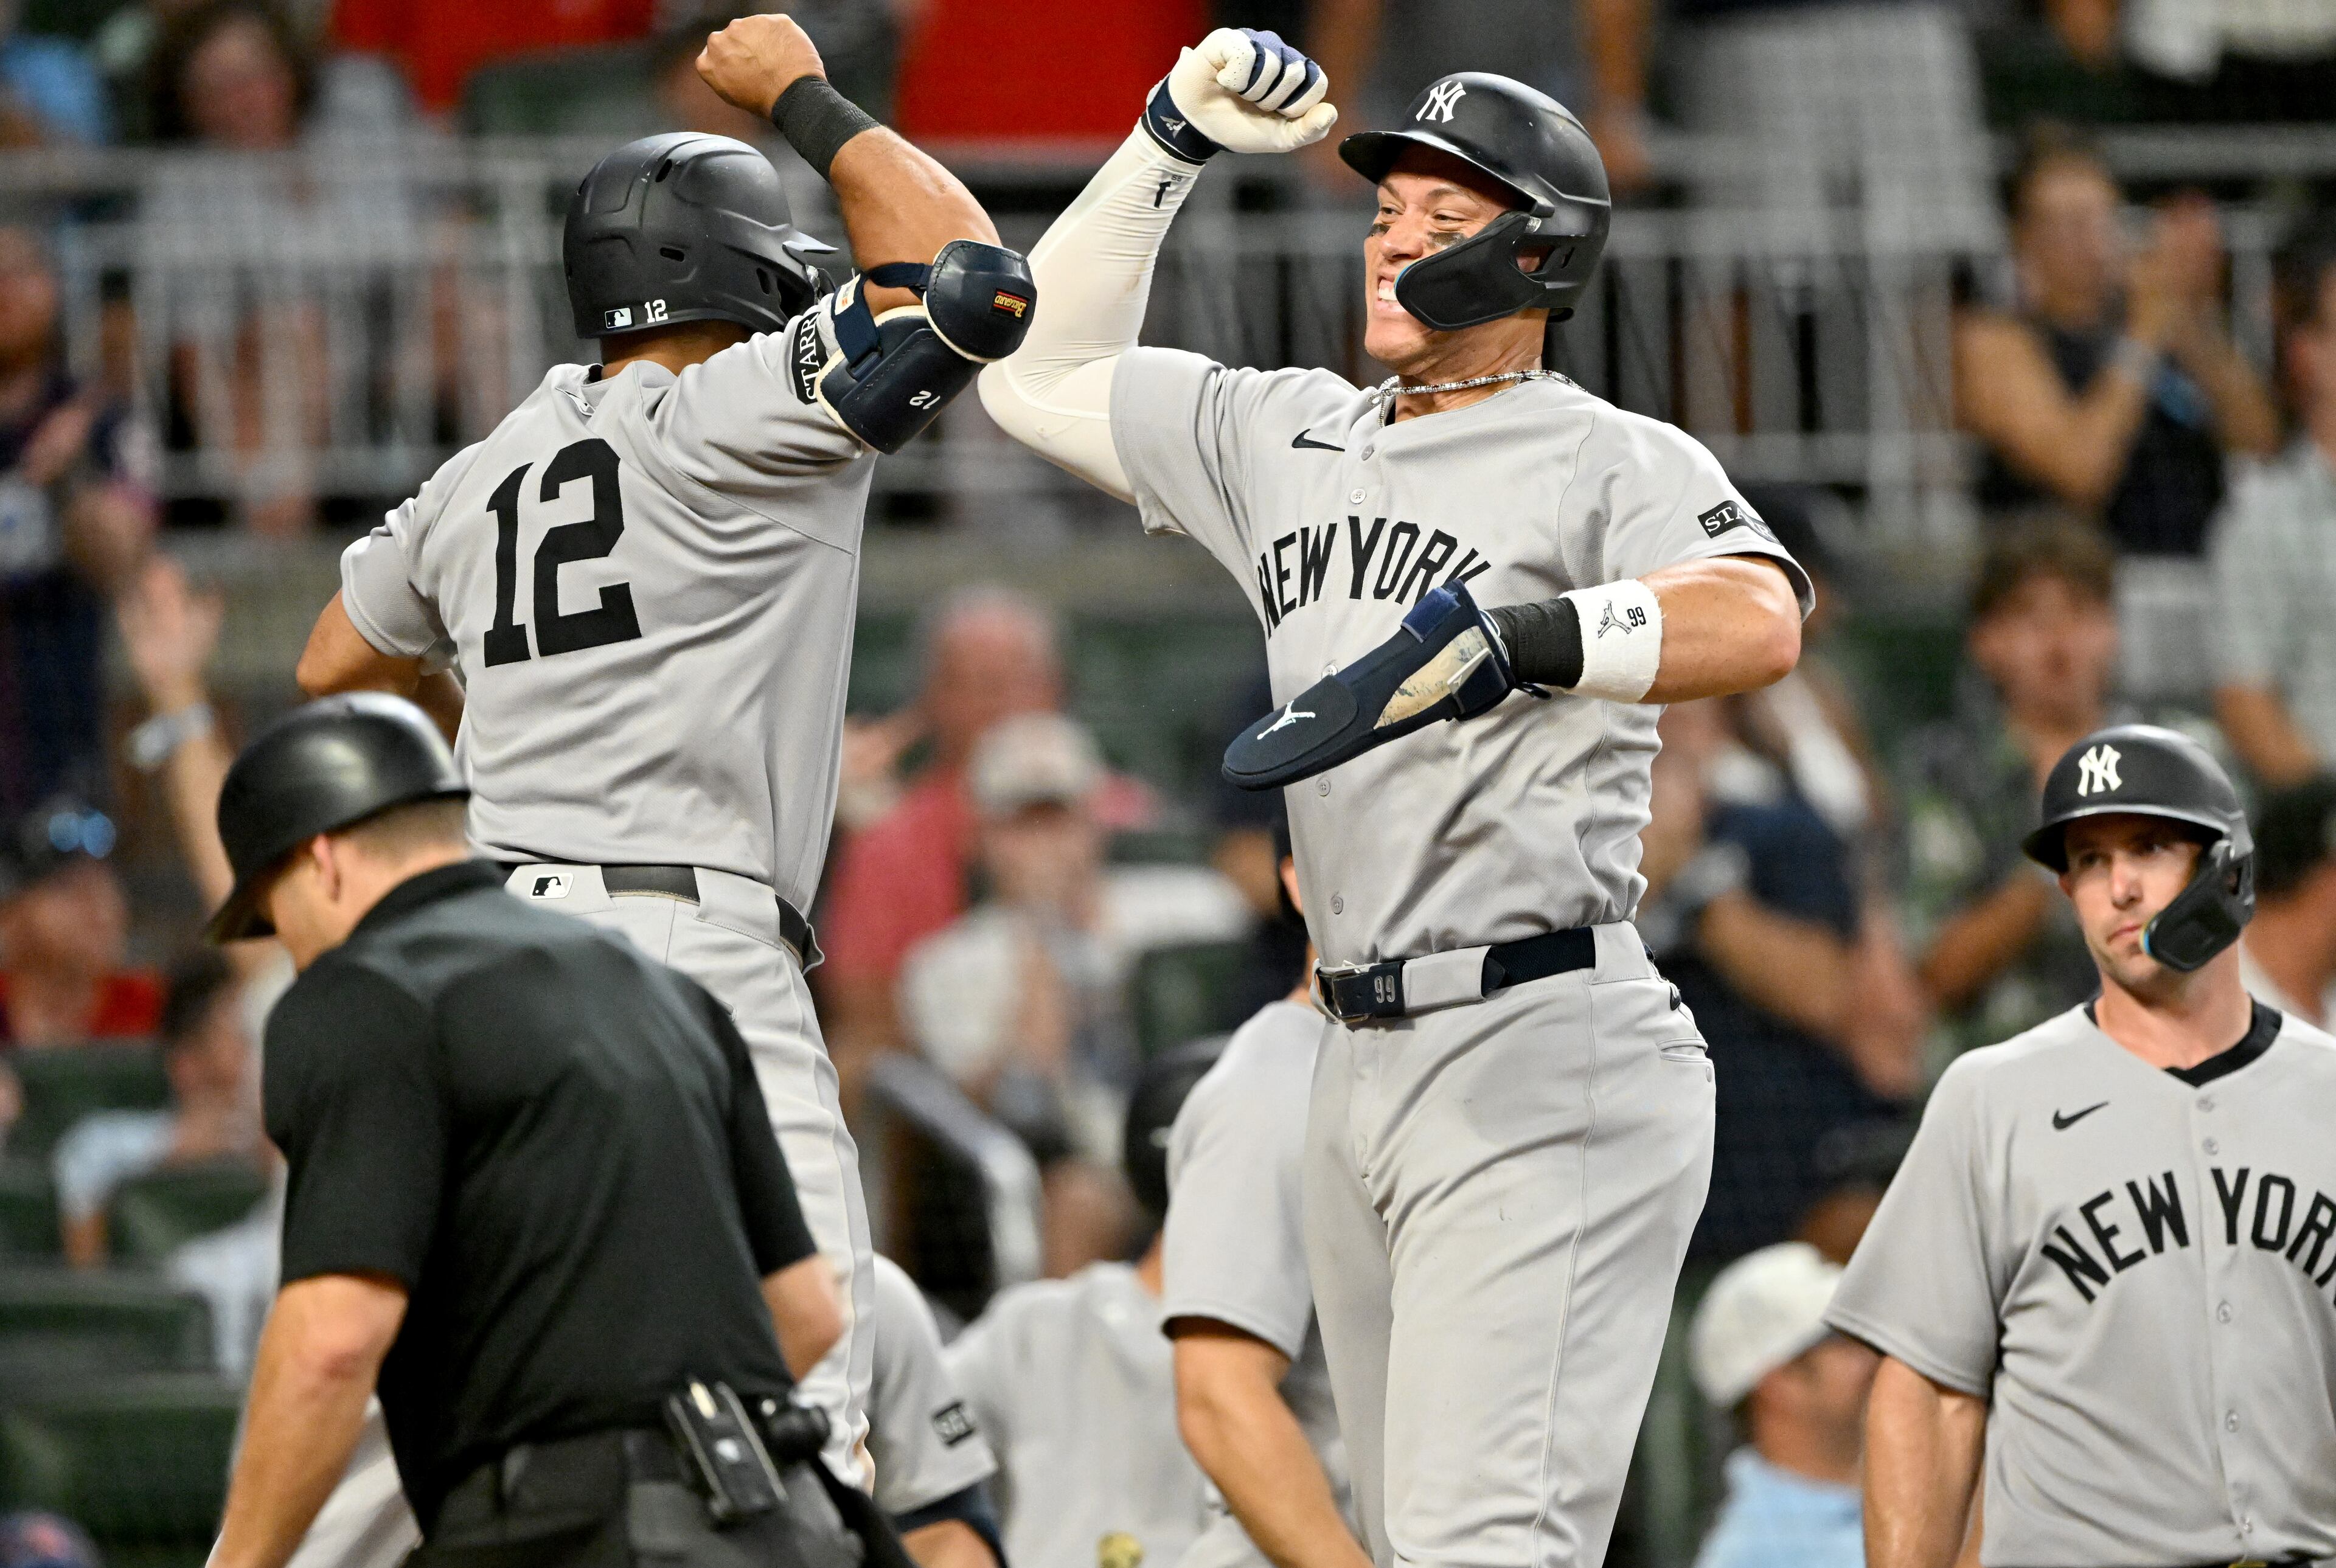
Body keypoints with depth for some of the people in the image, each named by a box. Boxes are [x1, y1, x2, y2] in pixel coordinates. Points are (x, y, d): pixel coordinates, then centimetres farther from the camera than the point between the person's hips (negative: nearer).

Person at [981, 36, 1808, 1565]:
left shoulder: (1614, 462, -6)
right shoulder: (1287, 437, 16)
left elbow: (1758, 622, -26)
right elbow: (1041, 374, 25)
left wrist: (1491, 641, -40)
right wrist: (1172, 145, 15)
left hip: (1545, 1059, -8)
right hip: (1363, 1075, 8)